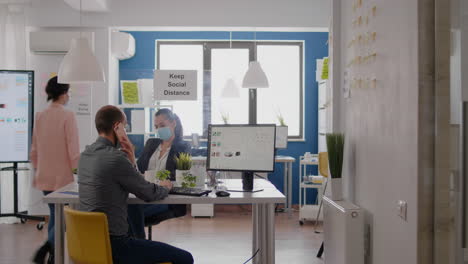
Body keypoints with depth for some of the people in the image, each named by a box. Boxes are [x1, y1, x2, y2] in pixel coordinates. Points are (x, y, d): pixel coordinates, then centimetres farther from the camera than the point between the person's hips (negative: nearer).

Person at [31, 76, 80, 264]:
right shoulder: (67, 116, -14)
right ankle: (46, 247, -17)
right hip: (63, 176, -6)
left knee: (54, 214, 19)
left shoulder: (40, 116, 4)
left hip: (45, 176, 6)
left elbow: (34, 149, 11)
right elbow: (73, 151, -15)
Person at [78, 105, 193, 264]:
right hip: (113, 245, -10)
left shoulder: (85, 154, 8)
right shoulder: (115, 158, -20)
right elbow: (150, 194, -8)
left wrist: (131, 159, 5)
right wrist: (165, 187, 12)